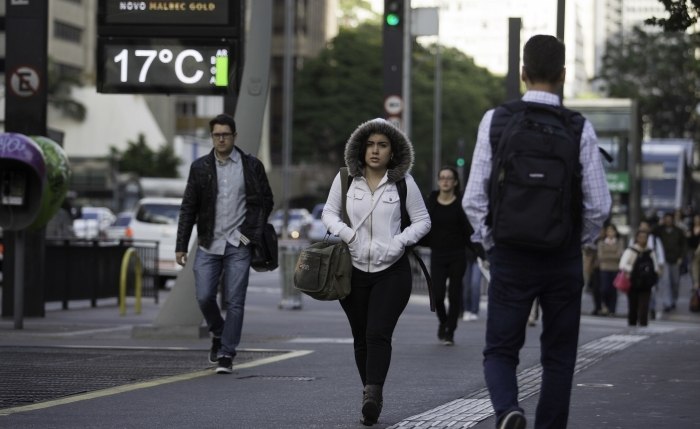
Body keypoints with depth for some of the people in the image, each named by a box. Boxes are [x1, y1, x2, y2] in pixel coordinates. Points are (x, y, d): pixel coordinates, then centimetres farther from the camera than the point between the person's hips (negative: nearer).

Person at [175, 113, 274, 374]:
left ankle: (226, 355, 2)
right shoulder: (200, 167, 6)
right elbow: (188, 209, 7)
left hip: (238, 245, -1)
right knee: (204, 297, -3)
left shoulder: (252, 166, 3)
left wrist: (254, 233, 0)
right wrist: (181, 246, 3)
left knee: (234, 302, -4)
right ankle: (218, 334, 26)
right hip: (209, 245, 2)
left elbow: (266, 201, 10)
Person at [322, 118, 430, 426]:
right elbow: (329, 213, 13)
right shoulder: (346, 179, 3)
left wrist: (400, 241, -10)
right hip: (354, 270, 3)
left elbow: (422, 221, 6)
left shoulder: (403, 182, 0)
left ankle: (372, 396, -28)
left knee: (378, 334, -16)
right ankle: (371, 396, 18)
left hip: (392, 271, -2)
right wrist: (344, 232, -7)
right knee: (361, 338, 8)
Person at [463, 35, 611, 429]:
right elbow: (599, 205, -6)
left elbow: (474, 199, -6)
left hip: (510, 257, 0)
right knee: (559, 358, 13)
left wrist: (491, 243, 9)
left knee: (501, 350, 9)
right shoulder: (580, 129, -6)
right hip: (564, 259, 0)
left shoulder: (495, 121, -5)